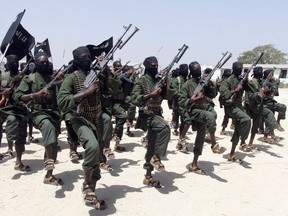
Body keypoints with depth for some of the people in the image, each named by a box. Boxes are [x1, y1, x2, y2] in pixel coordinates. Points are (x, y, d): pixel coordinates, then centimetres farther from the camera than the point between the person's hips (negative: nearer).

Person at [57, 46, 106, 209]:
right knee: (93, 146, -32)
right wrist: (87, 91, -24)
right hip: (80, 120, -6)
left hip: (97, 120, 6)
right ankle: (87, 185, -12)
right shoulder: (72, 78, -8)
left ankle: (91, 192, 26)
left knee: (97, 157, 9)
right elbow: (62, 102, -21)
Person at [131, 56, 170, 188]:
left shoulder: (158, 80, 13)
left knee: (152, 147, 8)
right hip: (147, 115, -7)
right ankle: (156, 157, -18)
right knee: (165, 127, -33)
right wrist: (151, 94, -24)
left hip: (157, 114, 7)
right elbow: (134, 100, -17)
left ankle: (148, 177, 16)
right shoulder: (141, 81, -7)